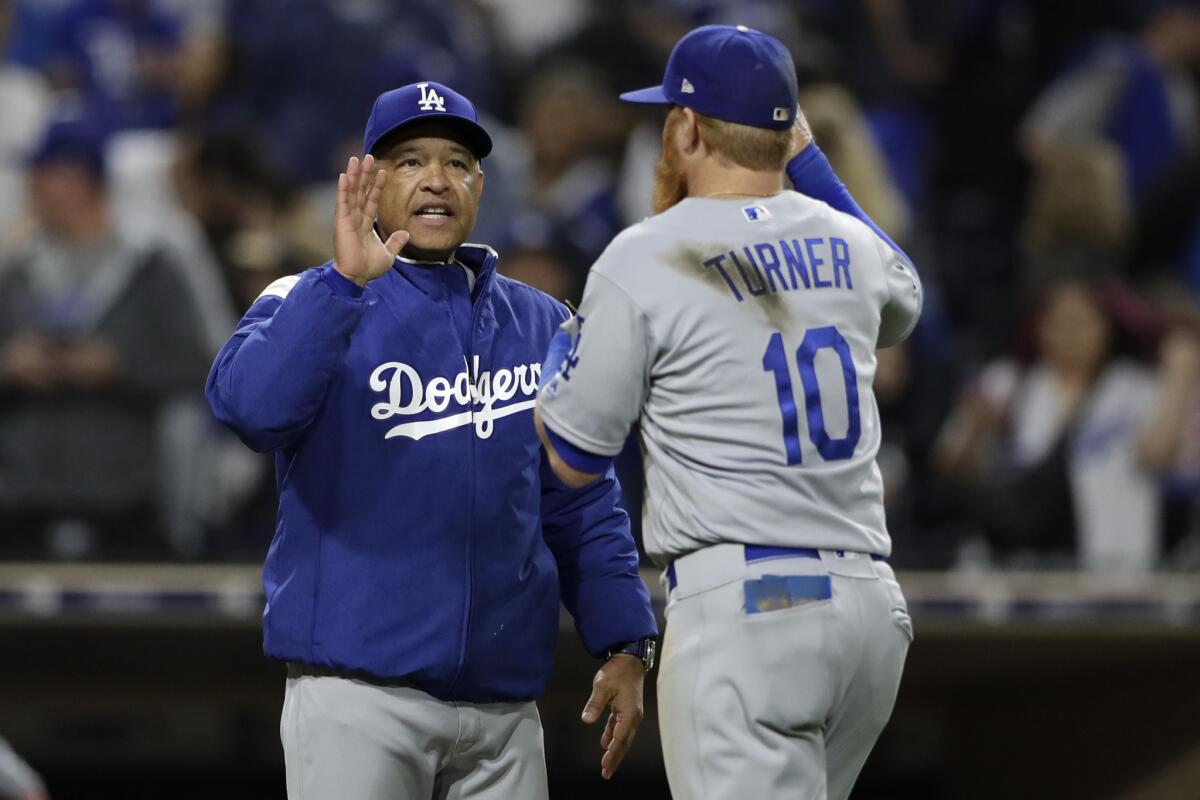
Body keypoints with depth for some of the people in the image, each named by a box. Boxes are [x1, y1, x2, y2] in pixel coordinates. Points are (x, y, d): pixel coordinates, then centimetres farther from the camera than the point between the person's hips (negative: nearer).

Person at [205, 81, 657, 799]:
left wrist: (624, 645, 4)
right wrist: (346, 280, -30)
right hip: (360, 693, -5)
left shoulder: (540, 325, 15)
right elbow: (250, 404, -21)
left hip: (506, 705, 5)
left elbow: (583, 506, 15)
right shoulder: (314, 306, 1)